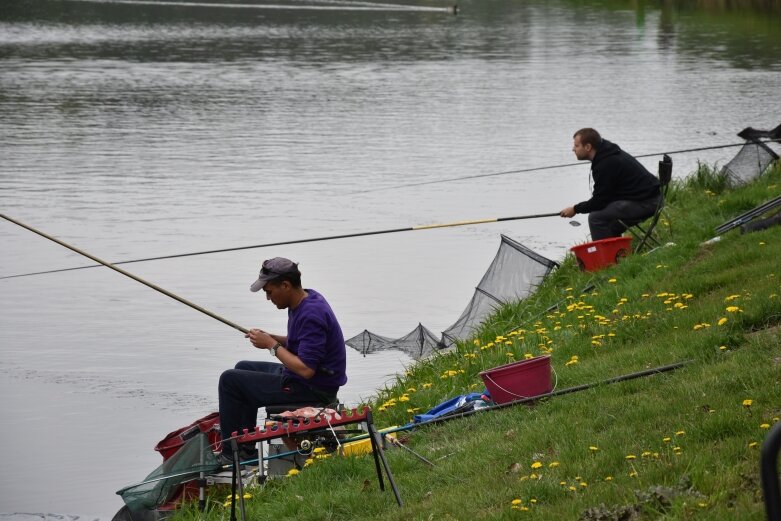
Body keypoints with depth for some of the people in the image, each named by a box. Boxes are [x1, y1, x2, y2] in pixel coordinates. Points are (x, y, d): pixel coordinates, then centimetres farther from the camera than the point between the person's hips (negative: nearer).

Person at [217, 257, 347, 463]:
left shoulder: (310, 315, -27)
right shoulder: (307, 298, 5)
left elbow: (306, 369, -30)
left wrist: (272, 345, -19)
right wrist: (271, 338, 2)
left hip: (312, 390, -11)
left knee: (230, 380, -8)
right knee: (244, 368, 25)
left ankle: (231, 455, 1)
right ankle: (246, 448, 25)